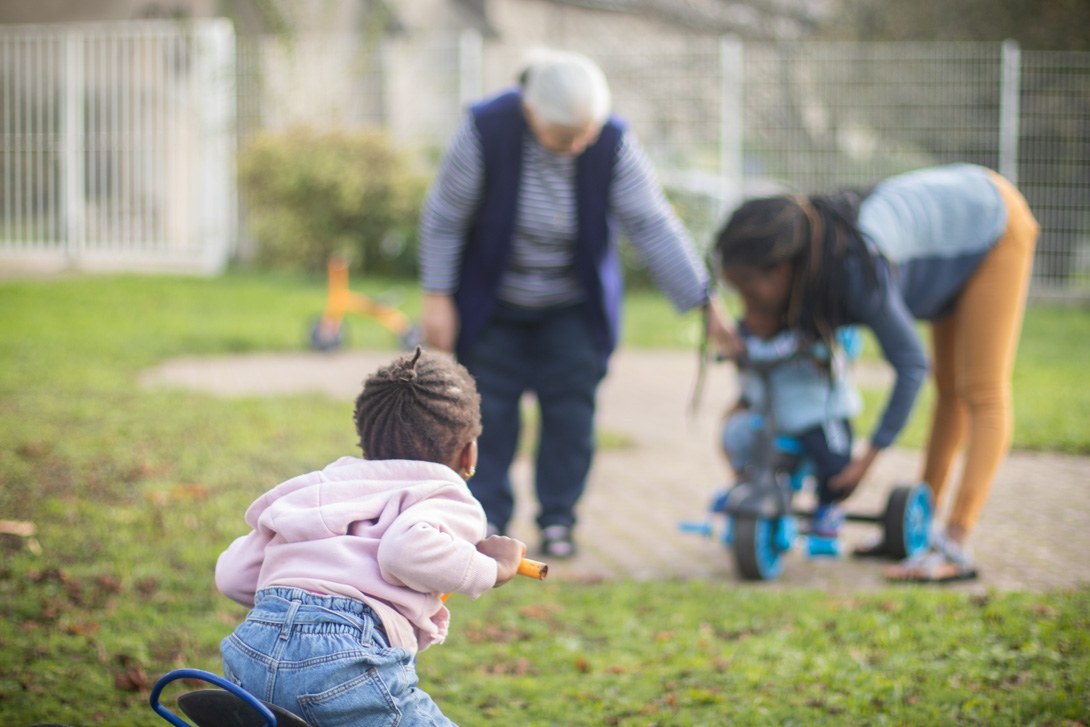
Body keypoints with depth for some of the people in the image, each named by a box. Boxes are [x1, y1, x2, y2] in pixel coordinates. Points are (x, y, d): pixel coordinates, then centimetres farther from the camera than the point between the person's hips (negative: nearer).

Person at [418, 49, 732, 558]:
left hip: (573, 307, 1)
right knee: (489, 411, -2)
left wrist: (704, 303, -21)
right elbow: (444, 217, -15)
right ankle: (486, 520, 7)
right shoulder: (487, 130, -27)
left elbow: (654, 226, -19)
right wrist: (437, 297, -14)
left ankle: (558, 521, 10)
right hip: (494, 303, -1)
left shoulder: (613, 145, -22)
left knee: (570, 410, -3)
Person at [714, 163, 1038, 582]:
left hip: (995, 223, -8)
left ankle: (954, 548, -16)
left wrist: (868, 458, -22)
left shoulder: (858, 272, -39)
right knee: (950, 389, 14)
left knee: (982, 394, -11)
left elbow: (912, 364, -28)